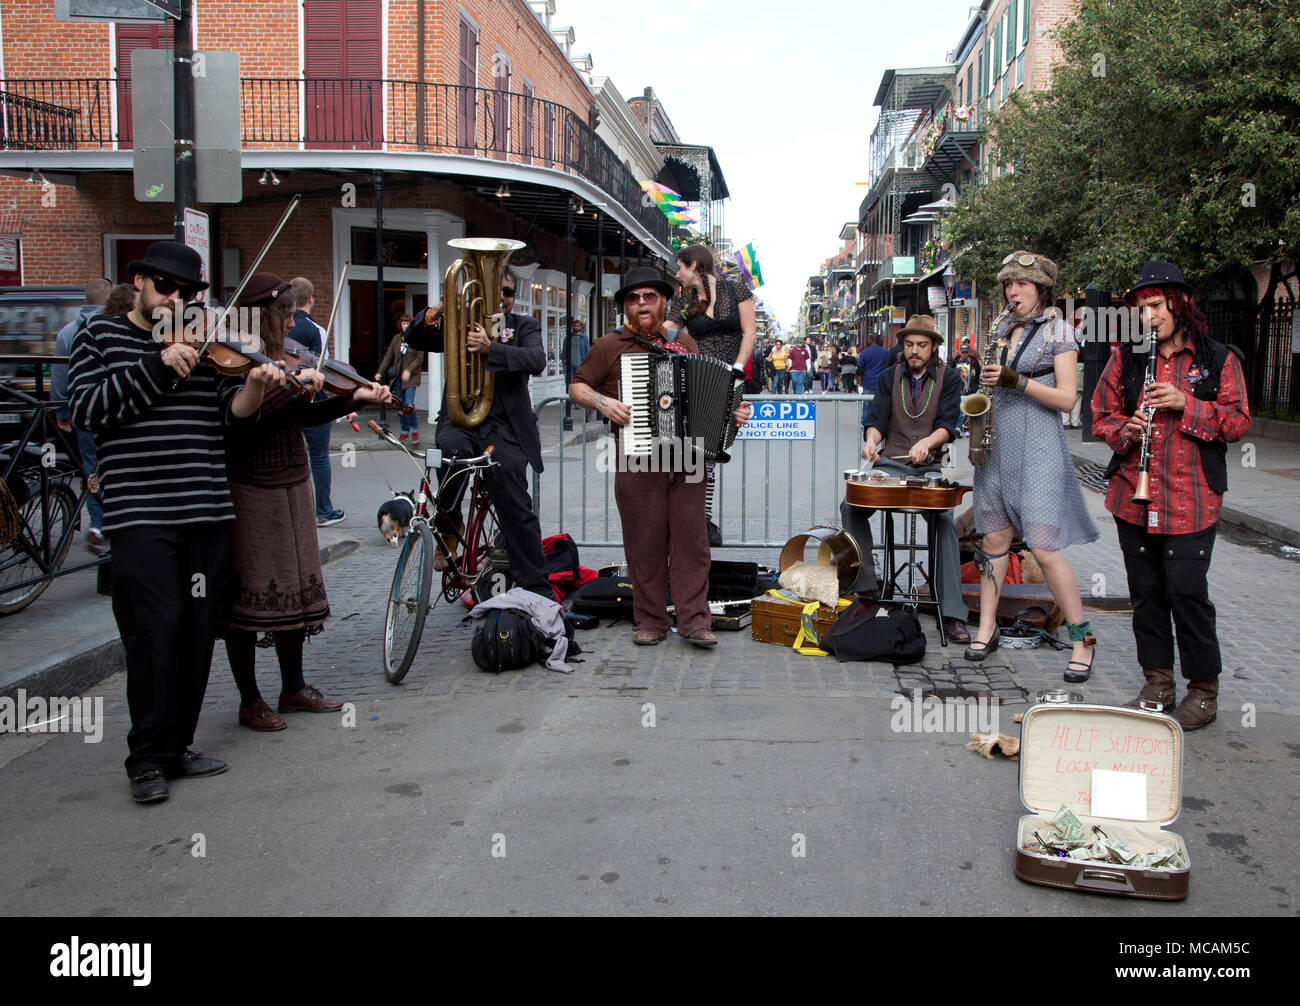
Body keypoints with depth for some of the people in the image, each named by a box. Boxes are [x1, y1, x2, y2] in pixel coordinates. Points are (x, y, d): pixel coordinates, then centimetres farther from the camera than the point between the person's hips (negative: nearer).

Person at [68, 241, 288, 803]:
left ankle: (177, 746, 19)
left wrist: (254, 385, -18)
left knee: (198, 632, 6)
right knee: (156, 631, -9)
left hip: (208, 511, 4)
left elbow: (232, 412, 4)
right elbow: (87, 409, -6)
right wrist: (157, 366, -13)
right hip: (139, 514, -4)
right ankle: (148, 759, 4)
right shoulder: (100, 335, 7)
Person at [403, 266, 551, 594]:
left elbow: (537, 360, -8)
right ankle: (448, 527, -14)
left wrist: (490, 348, -24)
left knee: (517, 511, -7)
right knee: (452, 449, -35)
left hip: (503, 426, 0)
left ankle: (537, 589, 2)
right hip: (460, 419, 1)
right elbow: (414, 339, 6)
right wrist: (433, 314, -16)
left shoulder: (524, 326, 13)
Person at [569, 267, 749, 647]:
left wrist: (730, 413, 7)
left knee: (691, 540, 1)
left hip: (687, 459, 3)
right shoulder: (609, 346, 6)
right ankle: (650, 622, 12)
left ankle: (694, 620, 6)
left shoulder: (684, 342, 16)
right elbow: (577, 387, 10)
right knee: (645, 544, 2)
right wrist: (601, 402, -9)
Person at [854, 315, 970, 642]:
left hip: (930, 467, -2)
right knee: (851, 507, -23)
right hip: (890, 464, 2)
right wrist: (871, 439, -20)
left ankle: (953, 614, -26)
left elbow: (948, 424, -6)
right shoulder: (889, 378, 13)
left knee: (945, 519, -27)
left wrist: (926, 442, -27)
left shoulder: (948, 378, 7)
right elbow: (876, 419, 4)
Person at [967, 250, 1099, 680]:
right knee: (995, 537, 8)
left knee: (1044, 548, -10)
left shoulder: (1059, 331, -4)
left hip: (1036, 444, -6)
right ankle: (987, 629, 17)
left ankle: (1081, 639, 2)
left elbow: (1066, 397, -10)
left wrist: (1016, 381, -19)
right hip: (997, 443, 6)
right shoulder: (1004, 329, 14)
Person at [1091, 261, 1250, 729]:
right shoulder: (1125, 357, 10)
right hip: (1133, 497, 3)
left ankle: (1203, 689, 10)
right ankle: (1158, 682, 21)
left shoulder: (1218, 359, 4)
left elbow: (1237, 422, 0)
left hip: (1190, 500, -3)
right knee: (1146, 592, 8)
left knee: (1187, 590, -6)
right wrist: (1125, 429, -9)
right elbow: (1102, 414, 13)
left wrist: (1186, 403, -14)